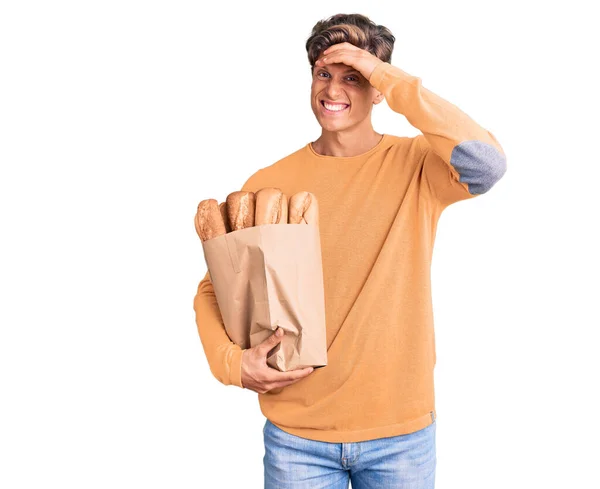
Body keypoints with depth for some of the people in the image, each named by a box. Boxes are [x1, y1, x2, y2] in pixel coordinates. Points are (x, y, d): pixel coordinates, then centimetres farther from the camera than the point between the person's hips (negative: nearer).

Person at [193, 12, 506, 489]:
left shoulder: (415, 165, -5)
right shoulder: (269, 184, -2)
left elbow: (487, 164, -27)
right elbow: (213, 289, 6)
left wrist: (392, 79, -21)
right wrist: (230, 361, -12)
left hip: (401, 431, 0)